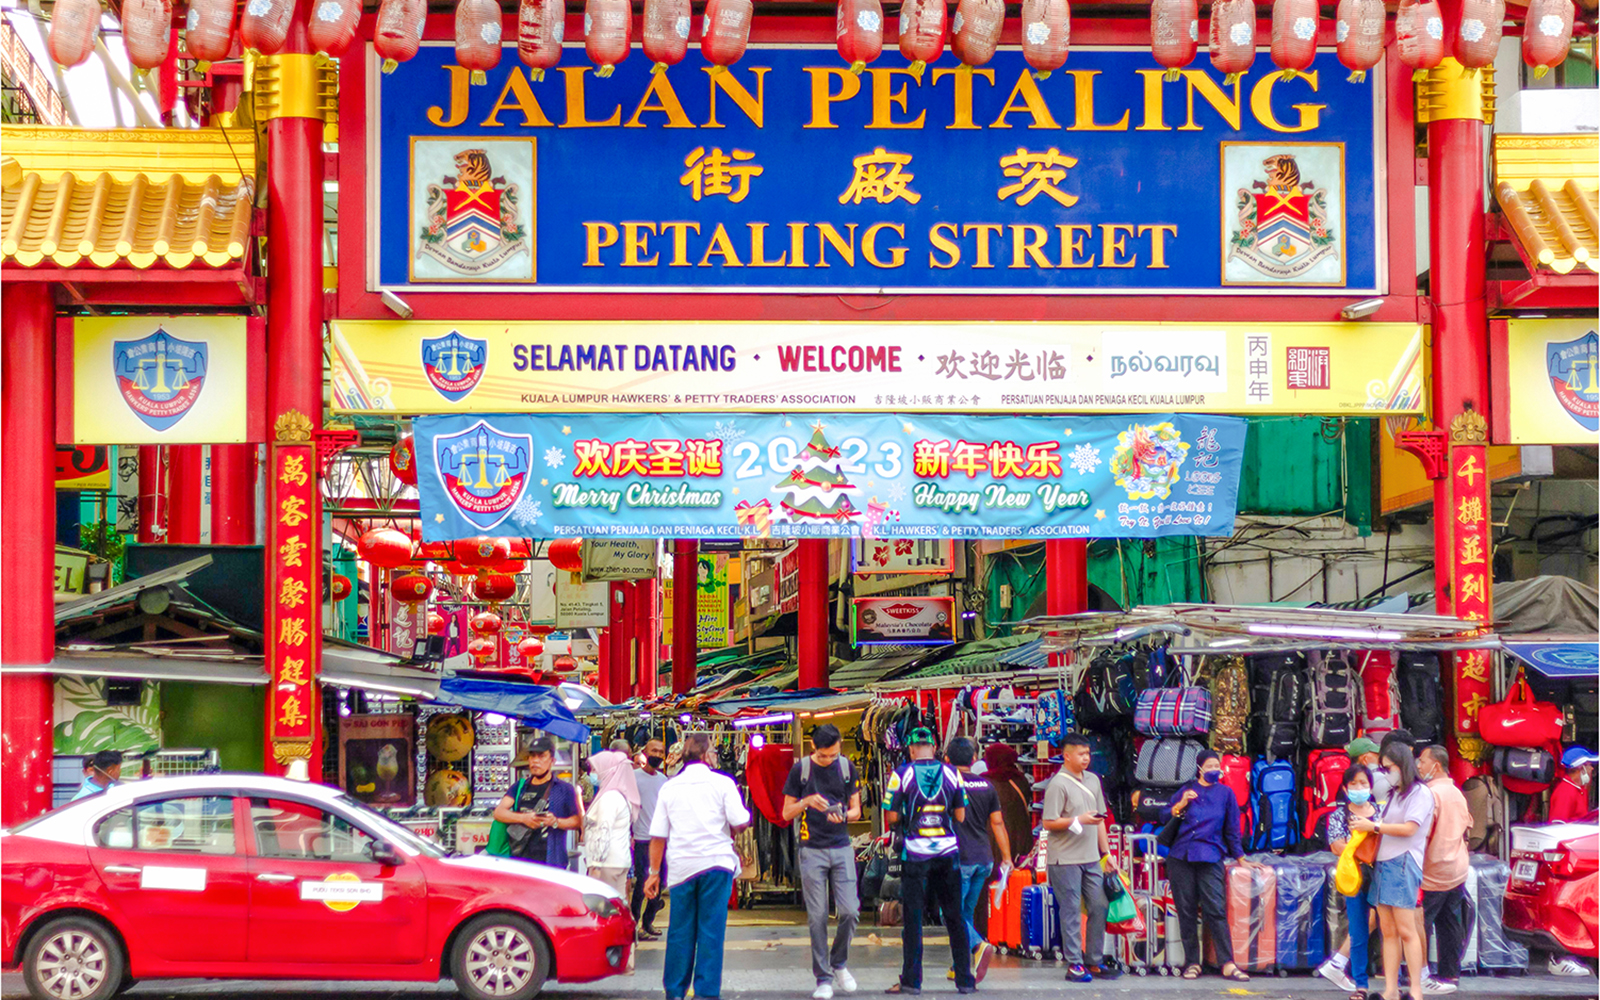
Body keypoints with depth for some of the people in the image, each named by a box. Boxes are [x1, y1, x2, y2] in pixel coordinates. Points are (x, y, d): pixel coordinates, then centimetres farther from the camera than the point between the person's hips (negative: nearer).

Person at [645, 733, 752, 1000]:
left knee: (680, 931, 8)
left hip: (681, 867, 3)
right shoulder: (722, 784, -2)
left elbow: (658, 835, 7)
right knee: (711, 930, 0)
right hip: (715, 864, -3)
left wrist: (654, 872, 12)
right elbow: (741, 822, -9)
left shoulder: (669, 788, 8)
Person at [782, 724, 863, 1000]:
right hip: (812, 850, -2)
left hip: (842, 848, 2)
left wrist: (844, 815, -11)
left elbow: (856, 810, 12)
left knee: (850, 910, -7)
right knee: (817, 917, -2)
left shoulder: (847, 767, 7)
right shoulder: (800, 769, 1)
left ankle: (839, 963, 16)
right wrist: (807, 802, -15)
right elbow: (786, 813, 4)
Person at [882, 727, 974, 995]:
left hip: (915, 854, -2)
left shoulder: (901, 775, -6)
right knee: (955, 918, 8)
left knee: (913, 918, 5)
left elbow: (891, 817, -7)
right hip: (948, 852, 2)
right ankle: (965, 980, 9)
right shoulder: (951, 774, 2)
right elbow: (960, 816, 5)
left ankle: (911, 980, 5)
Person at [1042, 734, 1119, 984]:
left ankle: (1095, 962, 16)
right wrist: (1079, 820, -19)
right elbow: (1048, 823, -13)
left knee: (1099, 907, 7)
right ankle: (1074, 965, 4)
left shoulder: (1092, 780, 12)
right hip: (1065, 860, -7)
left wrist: (1106, 854, 17)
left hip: (1091, 859, 7)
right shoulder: (1058, 785, -10)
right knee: (1071, 912, -2)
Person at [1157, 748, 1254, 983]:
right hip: (1180, 858, 2)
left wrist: (1240, 857, 13)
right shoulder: (1186, 791, 14)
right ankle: (1192, 963, 7)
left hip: (1210, 859, -2)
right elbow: (1164, 818, 11)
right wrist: (1180, 805, -4)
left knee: (1216, 910, -11)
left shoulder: (1225, 793, 10)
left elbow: (1232, 829, 14)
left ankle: (1227, 964, -12)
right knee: (1186, 911, 1)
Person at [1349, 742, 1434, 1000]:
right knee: (1388, 931, 3)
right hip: (1382, 863, 8)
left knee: (1405, 930, -10)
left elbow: (1409, 828, -12)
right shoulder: (1393, 795, 24)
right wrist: (1363, 828, 6)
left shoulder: (1420, 793, -2)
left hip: (1403, 863, -8)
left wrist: (1374, 826, -8)